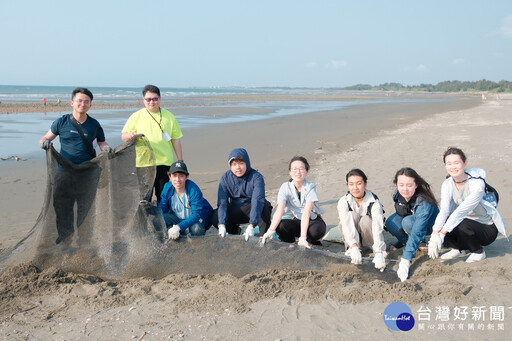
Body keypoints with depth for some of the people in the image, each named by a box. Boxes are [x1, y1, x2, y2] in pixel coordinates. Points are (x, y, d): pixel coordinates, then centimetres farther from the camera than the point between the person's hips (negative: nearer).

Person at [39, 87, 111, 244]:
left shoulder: (94, 124, 5)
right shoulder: (62, 122, 2)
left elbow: (102, 143, 12)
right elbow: (45, 138, 9)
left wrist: (107, 148, -11)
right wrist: (44, 143, -15)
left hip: (87, 173, 0)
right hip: (65, 172, 0)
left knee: (86, 207, 8)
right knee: (61, 206, 4)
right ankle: (64, 236, 19)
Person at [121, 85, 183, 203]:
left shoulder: (169, 116, 11)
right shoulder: (136, 116, 6)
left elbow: (176, 139, 14)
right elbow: (123, 136, 5)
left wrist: (180, 161, 11)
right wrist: (131, 135, -19)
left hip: (165, 163, 2)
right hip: (143, 164, -1)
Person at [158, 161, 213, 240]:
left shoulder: (194, 190, -25)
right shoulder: (167, 188, -13)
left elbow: (196, 214, -28)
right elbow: (161, 209, -11)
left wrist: (178, 227, -41)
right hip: (177, 218, 3)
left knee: (196, 229, -37)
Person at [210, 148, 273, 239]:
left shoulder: (256, 177, -20)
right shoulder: (225, 178, -10)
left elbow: (257, 201, -33)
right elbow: (222, 202, -18)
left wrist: (251, 225, -46)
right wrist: (222, 225, -33)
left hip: (253, 209, -3)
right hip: (235, 211, 3)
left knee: (265, 206, -36)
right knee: (215, 218, -23)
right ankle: (235, 231, 7)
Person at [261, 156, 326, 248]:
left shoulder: (310, 187, -19)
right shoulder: (285, 187, -11)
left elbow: (306, 213, -31)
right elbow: (279, 211, -24)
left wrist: (303, 237, -42)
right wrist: (271, 231, -41)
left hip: (313, 221, -2)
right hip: (298, 221, 2)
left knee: (317, 230, -37)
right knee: (280, 226, -29)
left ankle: (308, 241, -3)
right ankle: (291, 244, 0)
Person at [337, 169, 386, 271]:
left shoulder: (374, 202, -23)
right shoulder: (343, 201, -19)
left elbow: (378, 227, -36)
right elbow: (346, 224, -33)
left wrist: (379, 253, -51)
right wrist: (354, 247, -49)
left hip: (368, 237, 0)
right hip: (352, 236, 1)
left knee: (366, 220, -33)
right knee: (352, 215, -29)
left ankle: (379, 250, -15)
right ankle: (351, 248, -23)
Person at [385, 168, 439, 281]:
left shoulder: (424, 203, -39)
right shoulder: (399, 193, -21)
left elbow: (416, 232, -46)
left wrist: (405, 260, -51)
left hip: (428, 225, -5)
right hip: (407, 217, 5)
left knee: (408, 222, -36)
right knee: (390, 223, -25)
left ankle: (421, 242, -7)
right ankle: (405, 240, 3)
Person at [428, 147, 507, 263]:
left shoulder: (477, 183, -24)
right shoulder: (447, 184, -7)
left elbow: (462, 211, -33)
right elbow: (444, 210, -20)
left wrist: (442, 234, -39)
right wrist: (435, 235, -36)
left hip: (487, 229, -5)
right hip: (466, 223, 5)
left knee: (462, 224, -35)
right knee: (436, 226, -22)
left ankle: (478, 252, -4)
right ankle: (459, 248, 8)